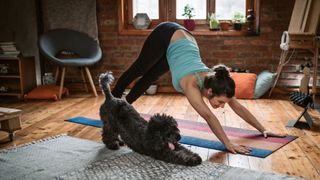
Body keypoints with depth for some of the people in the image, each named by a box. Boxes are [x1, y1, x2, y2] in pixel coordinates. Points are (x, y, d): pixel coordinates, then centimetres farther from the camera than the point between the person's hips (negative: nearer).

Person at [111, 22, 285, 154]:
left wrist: (262, 129, -20)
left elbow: (238, 107, -18)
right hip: (166, 36, -5)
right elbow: (208, 116, -50)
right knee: (138, 70, 18)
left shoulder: (214, 81, -24)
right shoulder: (191, 84, -41)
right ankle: (112, 101, 45)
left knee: (150, 78, 21)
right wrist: (227, 144, -55)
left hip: (182, 39, 5)